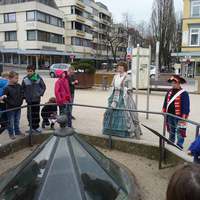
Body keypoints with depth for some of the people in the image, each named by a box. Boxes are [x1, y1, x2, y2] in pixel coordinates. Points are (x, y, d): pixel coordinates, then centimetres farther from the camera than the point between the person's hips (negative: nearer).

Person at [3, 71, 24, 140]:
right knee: (11, 122, 7)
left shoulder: (19, 86, 1)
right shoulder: (7, 88, -15)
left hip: (18, 107, 5)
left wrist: (20, 102, 1)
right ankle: (11, 133, 21)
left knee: (17, 121, 18)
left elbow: (22, 94, 11)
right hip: (10, 108, -5)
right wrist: (11, 103, -19)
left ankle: (17, 131, 33)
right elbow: (4, 98, -13)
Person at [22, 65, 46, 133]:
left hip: (37, 99, 0)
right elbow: (23, 89, 7)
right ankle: (32, 127, 19)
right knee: (30, 114, 3)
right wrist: (25, 95, -1)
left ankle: (36, 127, 20)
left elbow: (43, 87, 4)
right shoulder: (25, 79, -3)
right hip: (29, 100, 0)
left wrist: (40, 94, -4)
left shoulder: (38, 78, -5)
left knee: (36, 113, 6)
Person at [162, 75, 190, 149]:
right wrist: (164, 112, 13)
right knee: (171, 132, 22)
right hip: (170, 116, 7)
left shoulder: (184, 93, -13)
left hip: (178, 117, -7)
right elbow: (165, 103, 15)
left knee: (180, 133, 0)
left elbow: (186, 107, -13)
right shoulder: (169, 92, 7)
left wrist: (183, 118, -15)